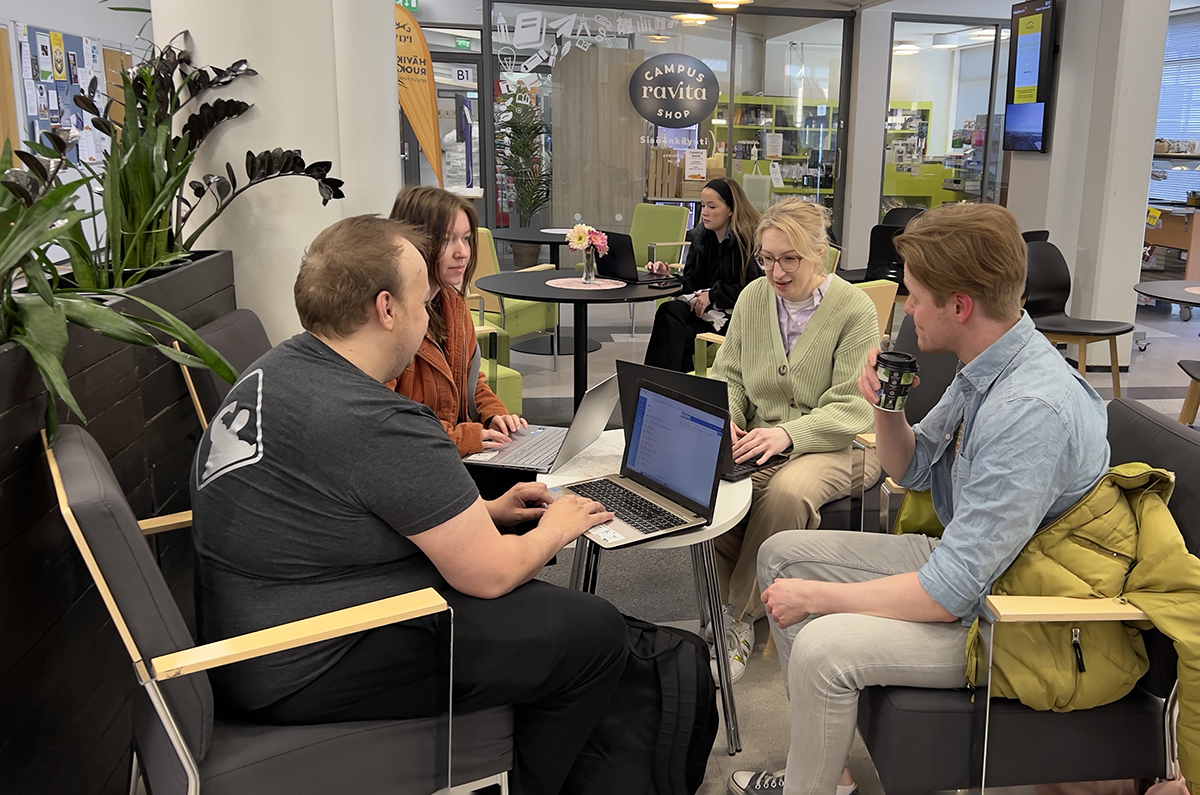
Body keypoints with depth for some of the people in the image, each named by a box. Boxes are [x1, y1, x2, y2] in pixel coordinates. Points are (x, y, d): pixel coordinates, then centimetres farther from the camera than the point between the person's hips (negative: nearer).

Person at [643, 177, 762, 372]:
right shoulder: (701, 236, 11)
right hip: (705, 303, 7)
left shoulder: (749, 239, -11)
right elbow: (692, 282, 10)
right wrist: (669, 275, -9)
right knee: (668, 311, -24)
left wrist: (713, 295, -18)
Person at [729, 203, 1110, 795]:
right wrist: (885, 407, -8)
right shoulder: (984, 369, -2)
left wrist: (815, 597, -20)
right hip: (960, 559, 10)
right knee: (782, 552, 8)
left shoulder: (1030, 411, -32)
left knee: (823, 647, -28)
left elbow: (949, 593, -30)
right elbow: (910, 471, 13)